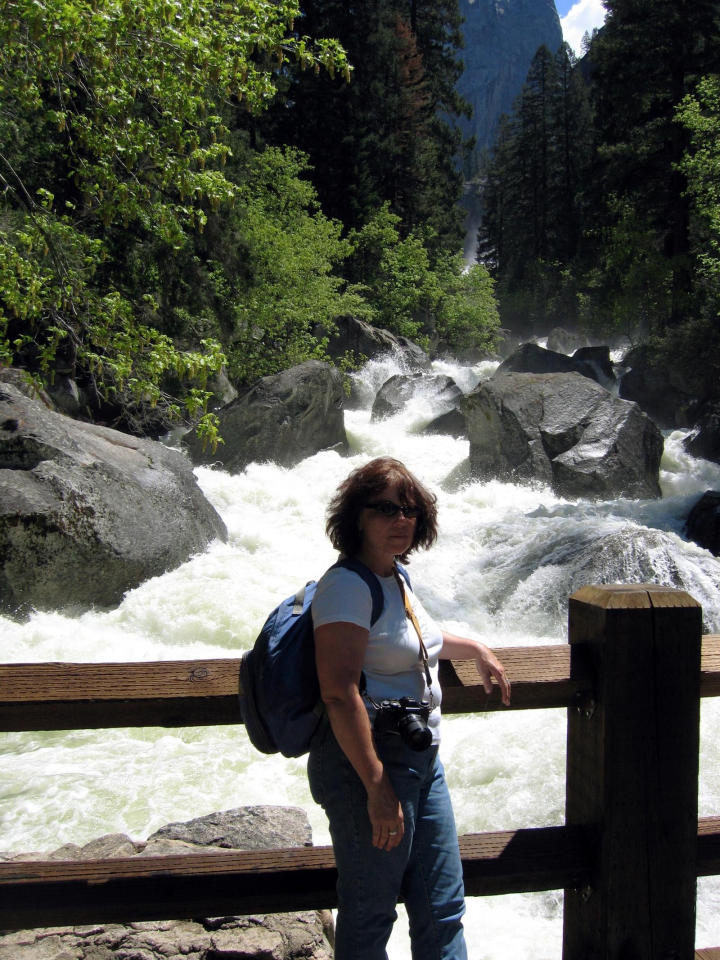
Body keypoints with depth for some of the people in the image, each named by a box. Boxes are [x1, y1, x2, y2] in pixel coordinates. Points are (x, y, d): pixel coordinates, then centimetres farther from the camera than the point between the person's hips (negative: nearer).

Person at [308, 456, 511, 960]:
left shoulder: (397, 579, 12)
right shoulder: (347, 584, -17)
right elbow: (339, 693, -25)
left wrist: (477, 650, 35)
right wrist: (377, 786, -26)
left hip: (420, 757, 9)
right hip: (366, 761, -9)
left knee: (443, 909, 15)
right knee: (370, 914, 4)